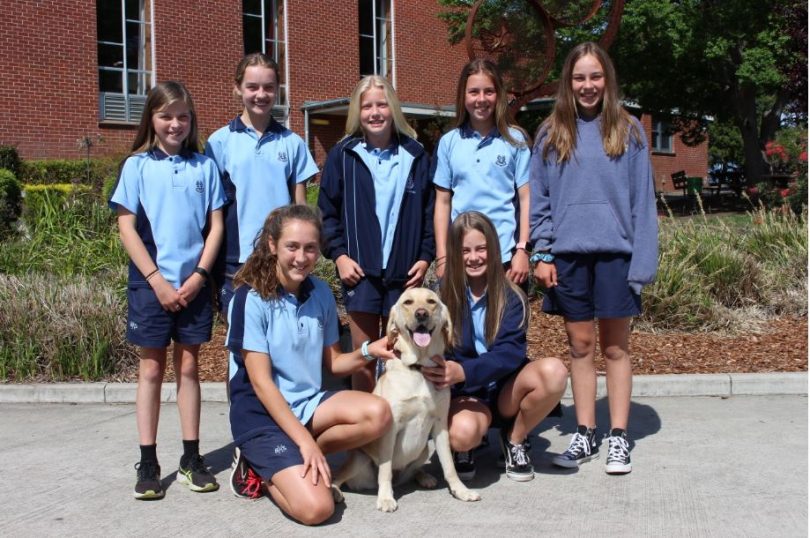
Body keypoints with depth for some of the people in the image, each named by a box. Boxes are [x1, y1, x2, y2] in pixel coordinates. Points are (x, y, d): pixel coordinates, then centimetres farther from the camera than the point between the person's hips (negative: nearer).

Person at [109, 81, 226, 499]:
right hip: (151, 282, -1)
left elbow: (215, 225, 4)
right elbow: (127, 227, -3)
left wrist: (198, 275, -8)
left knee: (188, 366, 8)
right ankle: (147, 464, 10)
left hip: (194, 282, 1)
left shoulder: (204, 166, 5)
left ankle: (191, 458, 15)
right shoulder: (137, 165, 1)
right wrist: (157, 280, -10)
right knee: (152, 369, 4)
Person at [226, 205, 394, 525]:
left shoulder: (321, 293, 2)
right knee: (315, 508, -23)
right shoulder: (251, 298, -15)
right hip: (262, 413, -6)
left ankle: (292, 461, -5)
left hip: (308, 403, 6)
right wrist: (305, 441, -23)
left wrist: (366, 351, -12)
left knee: (378, 414, -22)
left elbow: (331, 362, 10)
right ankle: (260, 465, 6)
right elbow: (260, 381, -18)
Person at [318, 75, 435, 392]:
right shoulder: (343, 155, 3)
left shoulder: (415, 156, 6)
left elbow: (429, 211, 8)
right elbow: (327, 211, 3)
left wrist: (426, 256, -1)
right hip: (359, 270, -1)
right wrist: (338, 254, -7)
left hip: (403, 270, 1)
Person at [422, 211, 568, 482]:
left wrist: (463, 371, -36)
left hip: (505, 390, 2)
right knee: (463, 432, -38)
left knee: (553, 371, -29)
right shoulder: (442, 296, -4)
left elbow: (510, 353, -17)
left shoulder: (510, 297, -5)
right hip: (465, 394, -2)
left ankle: (515, 439, -2)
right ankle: (462, 450, 3)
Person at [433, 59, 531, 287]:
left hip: (505, 257, -2)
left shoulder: (515, 139, 2)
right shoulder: (449, 142, 7)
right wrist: (442, 257, 3)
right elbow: (443, 202, 8)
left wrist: (523, 250, -6)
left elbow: (526, 199, 1)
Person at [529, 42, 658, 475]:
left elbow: (643, 202, 1)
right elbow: (538, 200, 8)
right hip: (568, 253, 2)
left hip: (615, 252, -1)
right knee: (581, 346, 9)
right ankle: (585, 435, 18)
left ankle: (618, 437, 14)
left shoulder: (628, 131, 3)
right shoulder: (551, 134, 7)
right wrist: (542, 253, -2)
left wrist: (642, 261, -6)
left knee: (615, 347, 6)